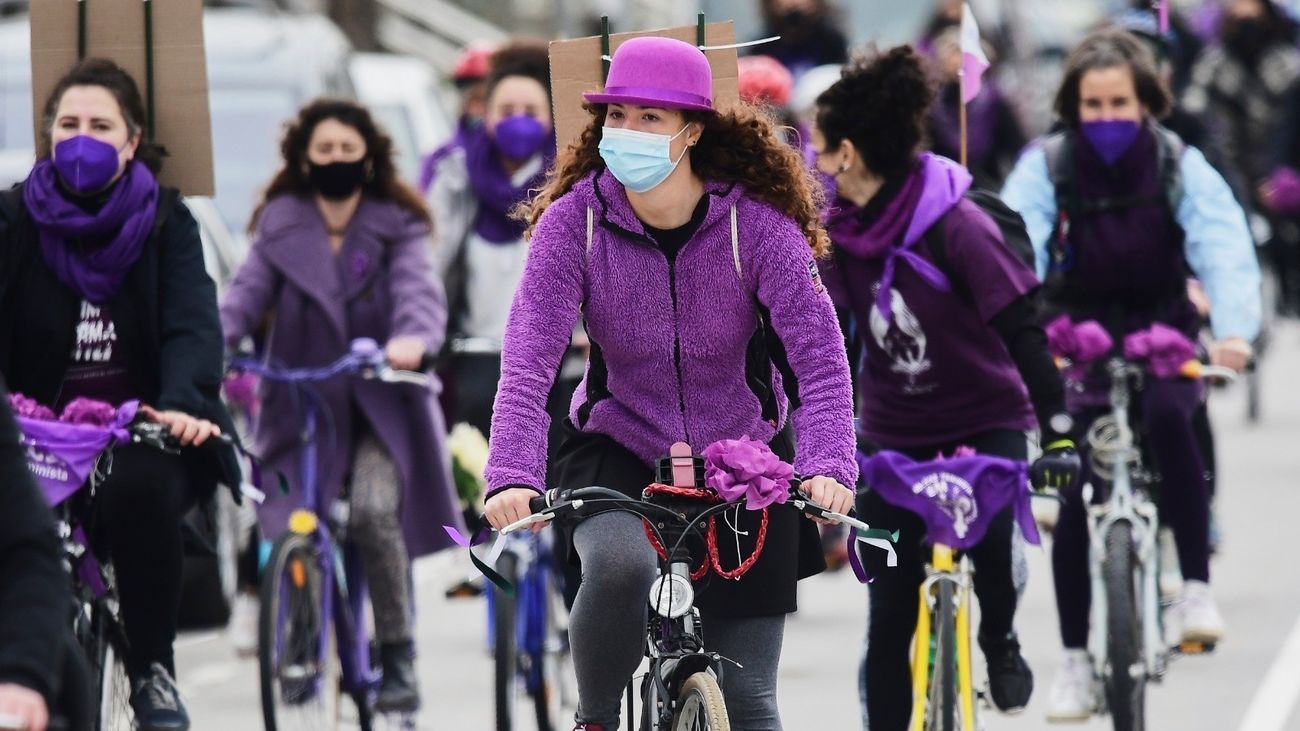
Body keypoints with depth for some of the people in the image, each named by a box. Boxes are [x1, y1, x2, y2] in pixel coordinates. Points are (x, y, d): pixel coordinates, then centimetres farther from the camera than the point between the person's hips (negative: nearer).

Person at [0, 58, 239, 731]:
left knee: (138, 490, -35)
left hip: (139, 433, 0)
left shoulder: (165, 222, 4)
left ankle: (152, 671, -15)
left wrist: (182, 404, -31)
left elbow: (192, 325, -9)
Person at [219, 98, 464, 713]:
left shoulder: (396, 227, 2)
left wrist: (412, 338, -40)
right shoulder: (280, 226, 6)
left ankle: (398, 653, -10)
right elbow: (248, 291, -8)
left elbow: (418, 289, -16)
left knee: (374, 512, -25)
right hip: (303, 404, 2)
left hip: (381, 407, -2)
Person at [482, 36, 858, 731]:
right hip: (618, 450, -1)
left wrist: (827, 466, -40)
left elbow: (819, 354, -24)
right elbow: (528, 360, -23)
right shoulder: (574, 221, -15)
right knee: (621, 565, -36)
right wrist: (512, 477, -39)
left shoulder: (755, 222, -17)